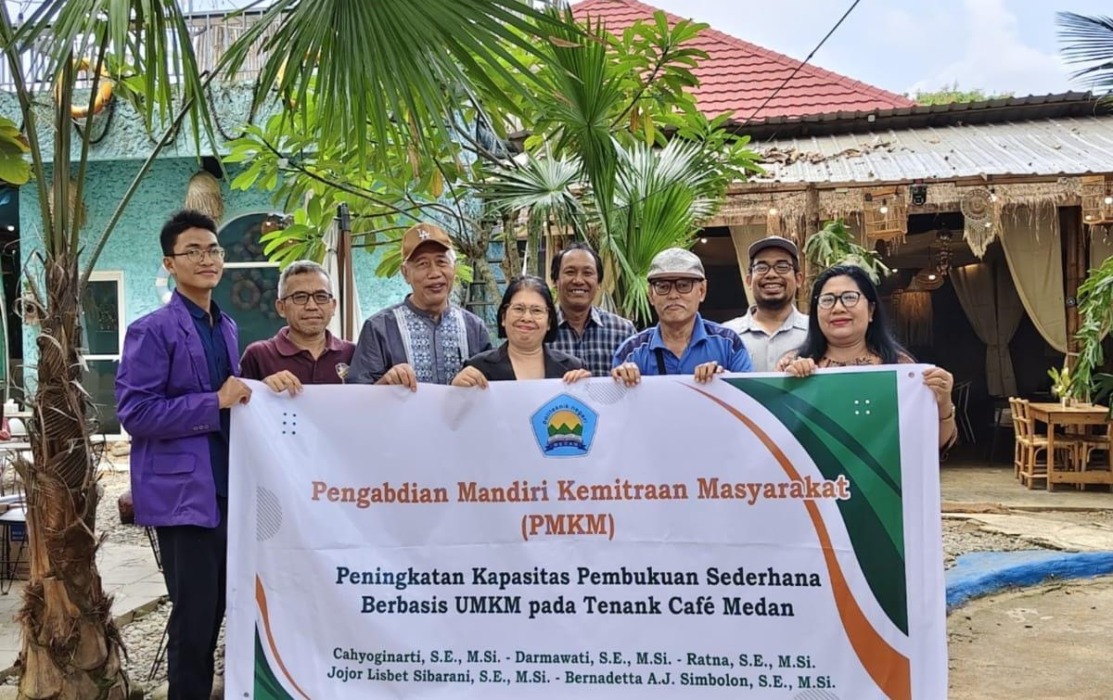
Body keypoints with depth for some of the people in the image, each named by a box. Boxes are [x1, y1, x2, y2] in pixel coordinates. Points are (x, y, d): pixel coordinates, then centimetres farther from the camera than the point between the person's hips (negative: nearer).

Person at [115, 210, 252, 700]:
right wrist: (215, 403, -17)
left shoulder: (227, 328, 14)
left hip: (227, 489, 7)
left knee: (215, 613, 15)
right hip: (184, 492, -7)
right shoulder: (151, 331, -8)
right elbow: (134, 412, -15)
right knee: (193, 616, -1)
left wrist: (246, 396, 4)